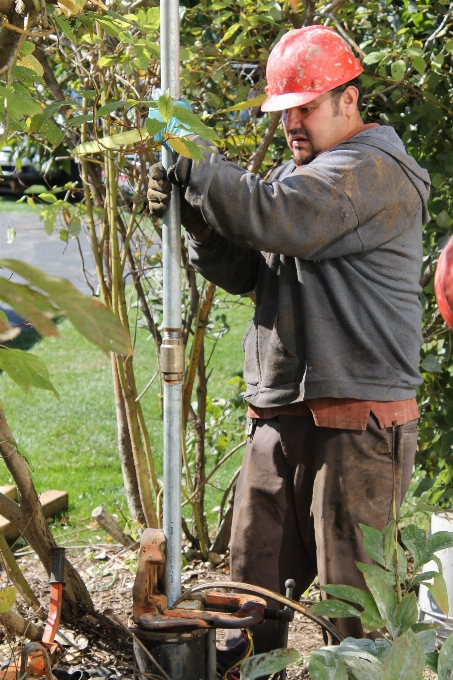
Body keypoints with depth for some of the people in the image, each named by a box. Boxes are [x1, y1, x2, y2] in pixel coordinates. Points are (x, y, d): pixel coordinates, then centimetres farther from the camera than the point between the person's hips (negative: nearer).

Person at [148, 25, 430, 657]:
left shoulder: (375, 170, -11)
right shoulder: (297, 174, 19)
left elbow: (273, 218, -26)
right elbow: (245, 271, 15)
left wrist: (192, 161, -16)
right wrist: (197, 218, -2)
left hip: (356, 421, -9)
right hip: (278, 416, 9)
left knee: (353, 592, -2)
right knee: (256, 579, 14)